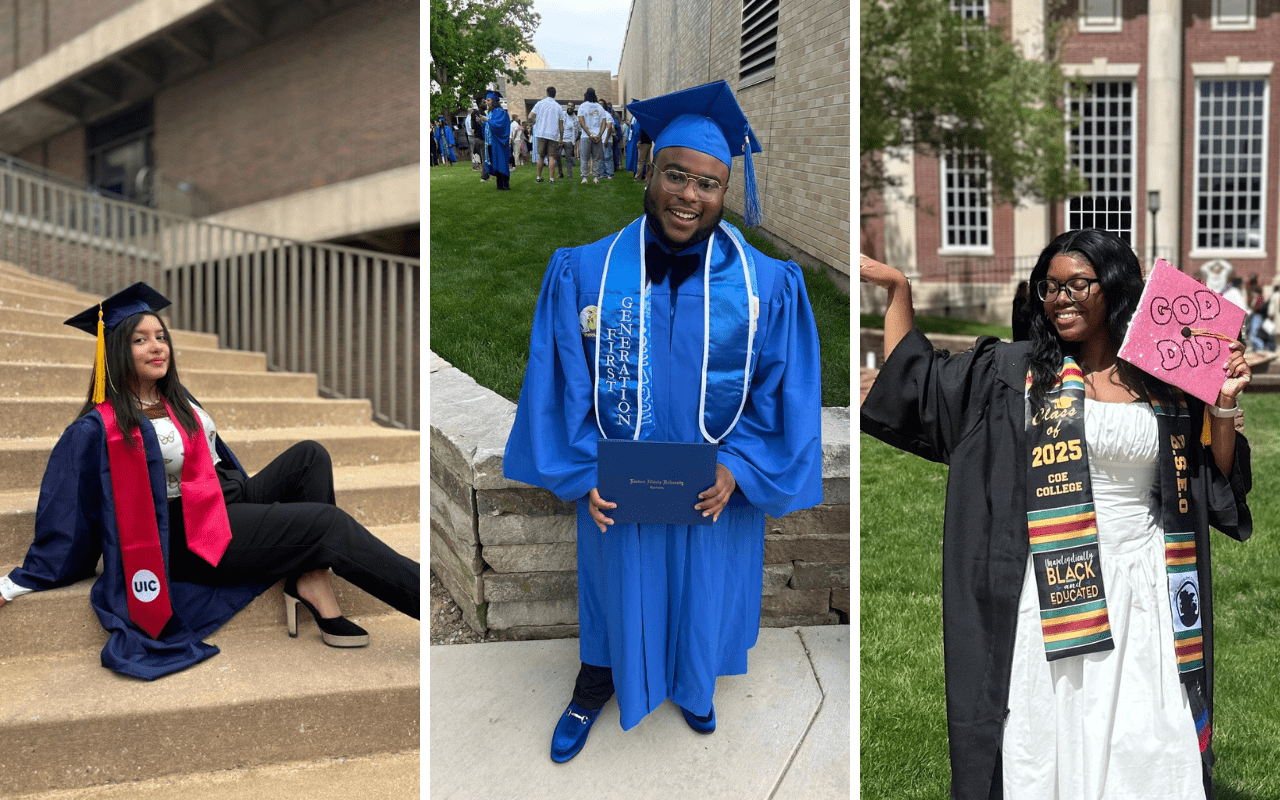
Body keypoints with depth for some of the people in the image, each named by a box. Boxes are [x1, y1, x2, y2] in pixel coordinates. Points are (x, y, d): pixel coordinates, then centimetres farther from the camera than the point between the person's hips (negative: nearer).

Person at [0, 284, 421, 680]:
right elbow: (63, 507, -8)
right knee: (327, 521, -22)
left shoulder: (177, 399, 12)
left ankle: (311, 581, -24)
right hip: (189, 535, -8)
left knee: (309, 455, -12)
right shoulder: (98, 428, -11)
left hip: (235, 499, 8)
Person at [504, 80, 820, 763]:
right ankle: (596, 686, 52)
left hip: (719, 488, 1)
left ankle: (693, 686, 55)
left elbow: (782, 392, -6)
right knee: (618, 586, 22)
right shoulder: (584, 273, -12)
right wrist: (581, 471, -13)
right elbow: (559, 384, -7)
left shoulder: (767, 285, -12)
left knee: (702, 594, 23)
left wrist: (738, 467, -15)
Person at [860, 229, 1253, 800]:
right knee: (1053, 741, 6)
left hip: (1145, 596, 1)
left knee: (1147, 748, 6)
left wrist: (1224, 406, -2)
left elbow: (1219, 488, 11)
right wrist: (897, 287, 2)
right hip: (1053, 593, -1)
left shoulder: (1169, 383, 6)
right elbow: (912, 383, 4)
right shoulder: (1013, 373, 2)